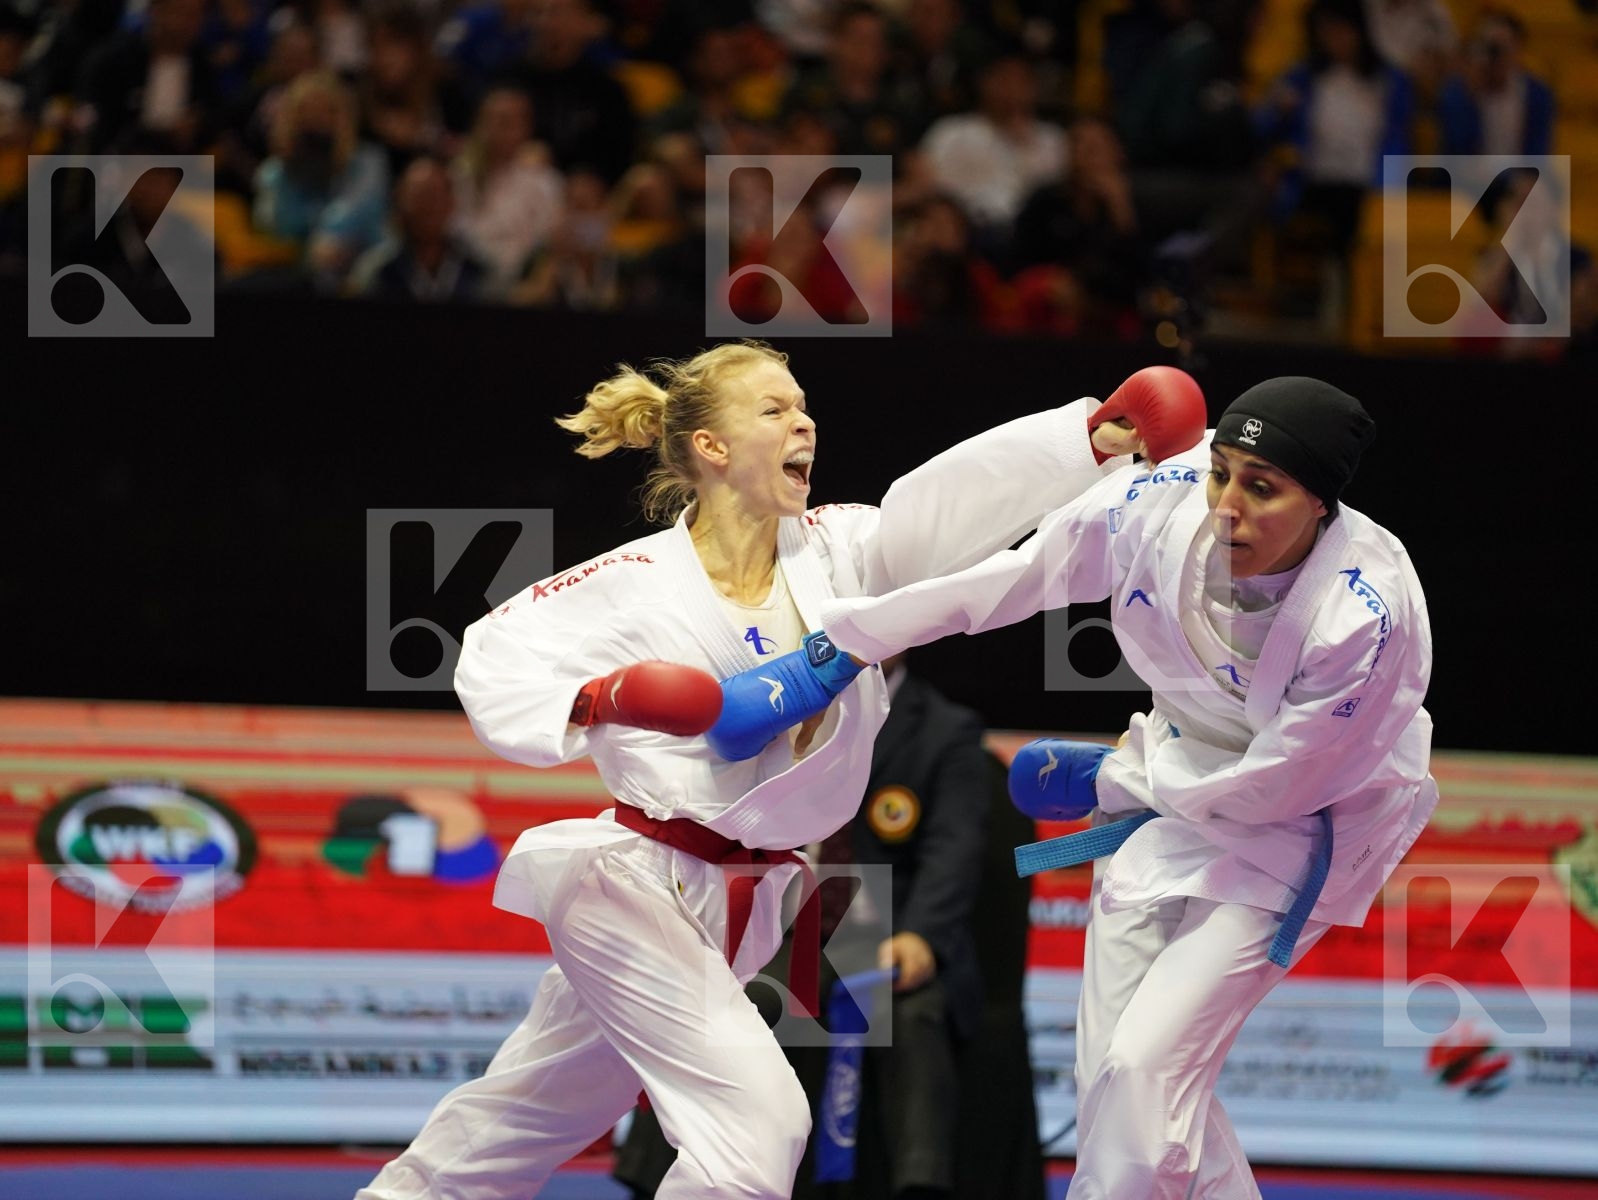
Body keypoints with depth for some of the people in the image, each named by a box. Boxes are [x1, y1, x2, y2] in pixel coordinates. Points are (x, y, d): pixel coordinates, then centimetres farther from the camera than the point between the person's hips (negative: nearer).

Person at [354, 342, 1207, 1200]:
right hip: (633, 886, -6)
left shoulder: (838, 552, -2)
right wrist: (591, 703, -27)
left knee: (544, 1106, 21)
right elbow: (494, 655, -8)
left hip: (732, 902, 6)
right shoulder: (638, 582, -12)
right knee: (758, 1120, -18)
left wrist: (1095, 435, -29)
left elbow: (966, 491, -16)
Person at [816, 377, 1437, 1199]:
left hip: (1307, 817, -6)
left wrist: (1107, 780, -10)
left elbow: (1267, 789, -23)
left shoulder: (1366, 619, -33)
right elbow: (1014, 575, -5)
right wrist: (845, 635, 0)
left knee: (1145, 1067, -16)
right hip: (1182, 784, 6)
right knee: (1110, 1075, 7)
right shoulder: (1161, 505, -21)